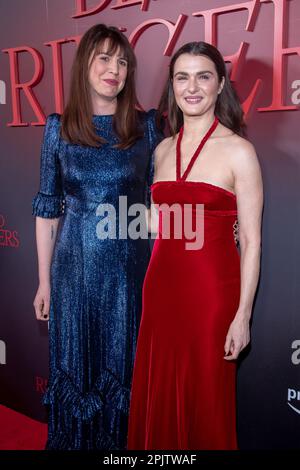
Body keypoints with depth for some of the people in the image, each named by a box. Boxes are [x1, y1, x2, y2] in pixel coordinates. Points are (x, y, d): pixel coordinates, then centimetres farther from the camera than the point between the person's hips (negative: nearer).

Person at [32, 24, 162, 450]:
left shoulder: (146, 126, 0)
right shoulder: (59, 128, 1)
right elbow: (48, 210, 4)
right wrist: (44, 279, 4)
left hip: (130, 267, 0)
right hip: (74, 267, 1)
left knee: (124, 367, 12)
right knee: (75, 366, 13)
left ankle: (122, 443, 35)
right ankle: (75, 441, 36)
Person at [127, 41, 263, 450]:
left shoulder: (239, 151, -8)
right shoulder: (163, 149, 8)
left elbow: (250, 242, -9)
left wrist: (242, 316, -11)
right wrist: (155, 285, 14)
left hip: (211, 290, -5)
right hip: (162, 286, 5)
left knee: (205, 400, 11)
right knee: (159, 397, 17)